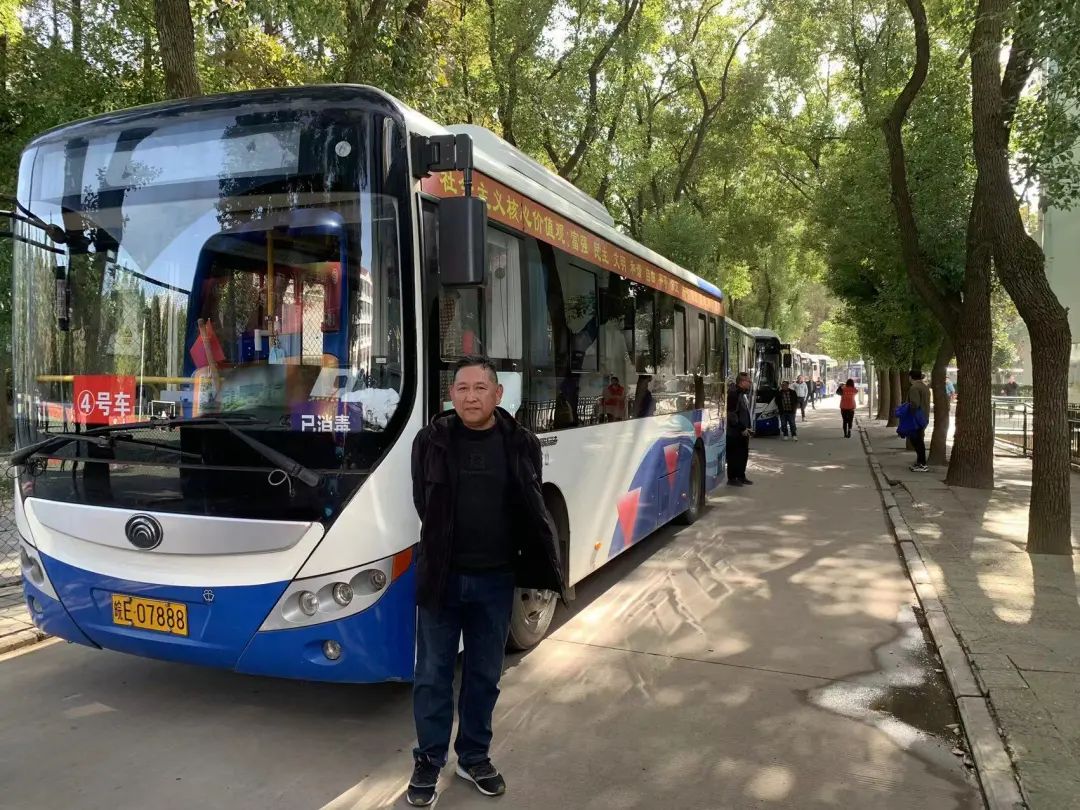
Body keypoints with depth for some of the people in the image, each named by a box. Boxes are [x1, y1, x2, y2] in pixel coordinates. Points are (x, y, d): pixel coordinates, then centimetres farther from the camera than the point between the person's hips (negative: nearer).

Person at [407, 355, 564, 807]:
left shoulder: (520, 444, -2)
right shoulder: (432, 441, -5)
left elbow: (531, 512, 3)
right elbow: (425, 506, 0)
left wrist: (534, 566, -1)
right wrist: (447, 549, 1)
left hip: (495, 578, 1)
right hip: (441, 575, -1)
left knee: (485, 673, 15)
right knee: (433, 674, 10)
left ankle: (474, 757, 34)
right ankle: (428, 761, 28)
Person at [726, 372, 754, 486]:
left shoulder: (744, 394, 15)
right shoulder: (734, 394, -18)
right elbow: (732, 414, -22)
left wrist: (749, 427, 15)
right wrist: (742, 428, -18)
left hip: (744, 431, 10)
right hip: (735, 433, -10)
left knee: (744, 454, 16)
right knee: (734, 455, -2)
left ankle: (741, 476, 28)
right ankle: (732, 478, 7)